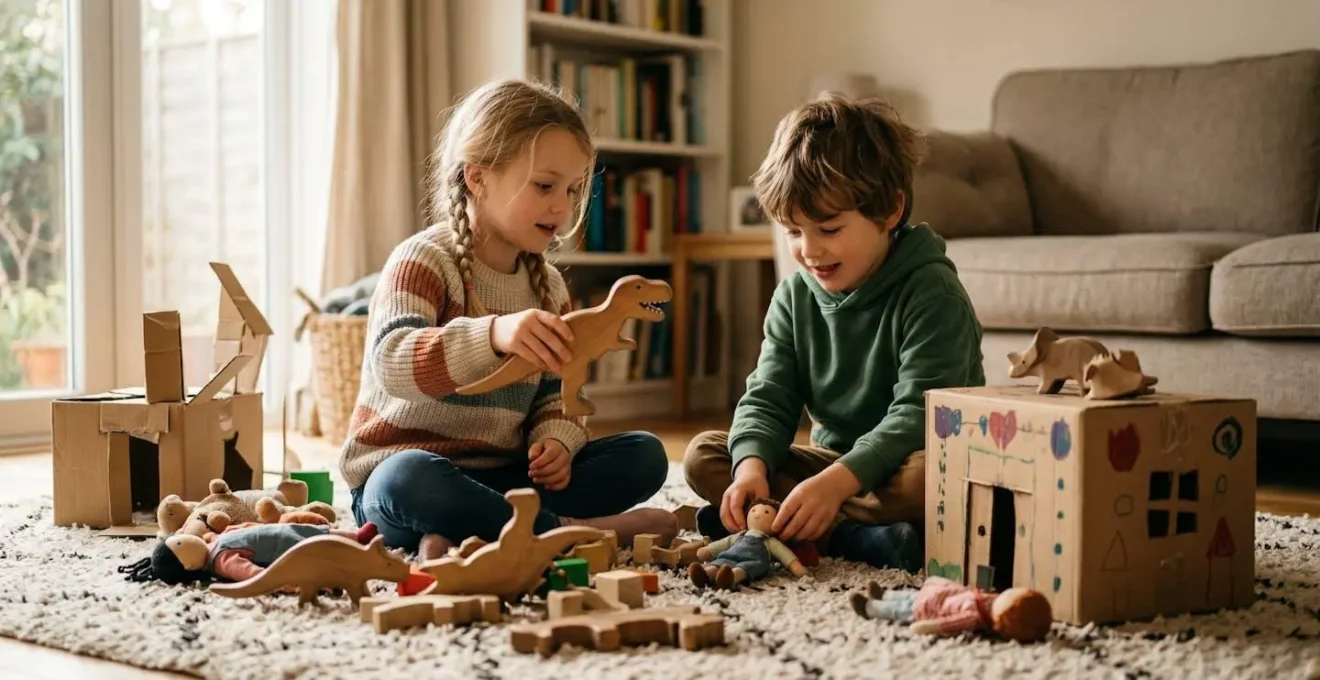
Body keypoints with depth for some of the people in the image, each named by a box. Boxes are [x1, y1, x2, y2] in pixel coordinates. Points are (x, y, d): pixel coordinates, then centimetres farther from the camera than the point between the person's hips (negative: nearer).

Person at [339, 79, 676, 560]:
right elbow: (392, 364, -30)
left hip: (504, 475, 7)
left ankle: (456, 534, -25)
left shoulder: (548, 285, 10)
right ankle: (574, 531, -25)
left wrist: (557, 442, -13)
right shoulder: (423, 261, -12)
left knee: (644, 454, -9)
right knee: (410, 480, -41)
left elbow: (557, 395, 12)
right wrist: (494, 335, -47)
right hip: (402, 472, -6)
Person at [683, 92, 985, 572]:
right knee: (703, 456, -10)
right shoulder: (795, 298, 3)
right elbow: (768, 399, 0)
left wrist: (837, 481, -37)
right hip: (834, 460, 6)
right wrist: (752, 466, -23)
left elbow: (920, 412, -25)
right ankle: (857, 539, -25)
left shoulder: (933, 293, -16)